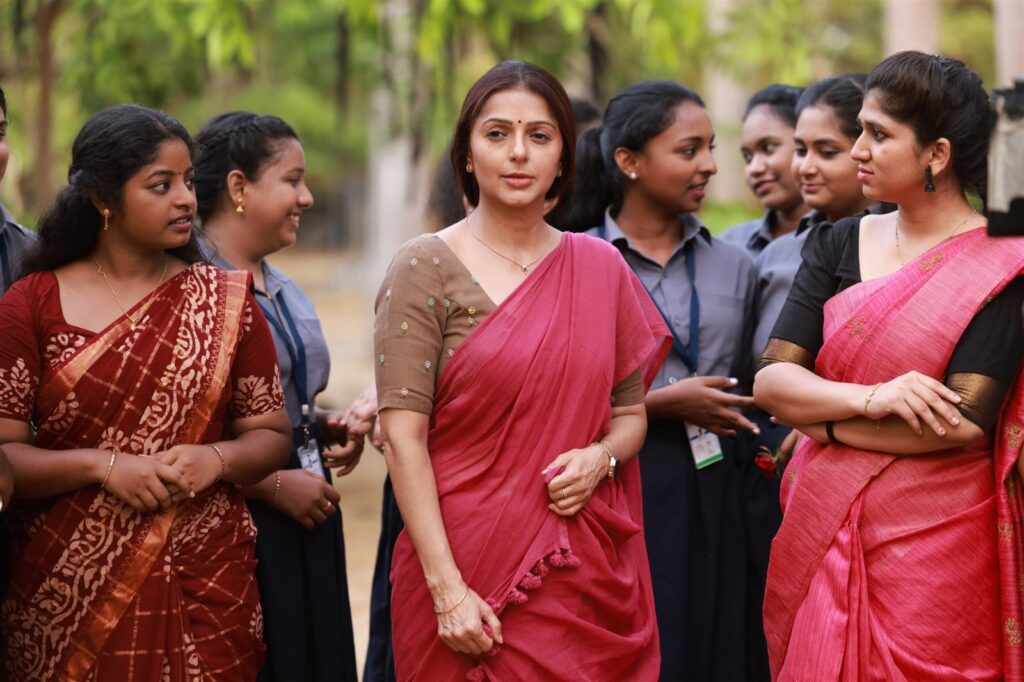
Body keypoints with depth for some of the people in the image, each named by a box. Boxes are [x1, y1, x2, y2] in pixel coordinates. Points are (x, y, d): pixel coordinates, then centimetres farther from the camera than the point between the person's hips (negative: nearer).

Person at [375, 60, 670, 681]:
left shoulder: (602, 268, 8)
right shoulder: (426, 269, -4)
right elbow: (403, 436, -10)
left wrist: (601, 458, -8)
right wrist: (447, 590, -17)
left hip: (589, 576, 4)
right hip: (474, 569, -3)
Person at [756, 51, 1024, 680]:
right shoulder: (839, 244, 6)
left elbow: (964, 421, -18)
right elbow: (771, 380, -2)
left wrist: (824, 423, -10)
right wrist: (870, 400, -19)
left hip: (934, 549, -4)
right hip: (822, 534, 4)